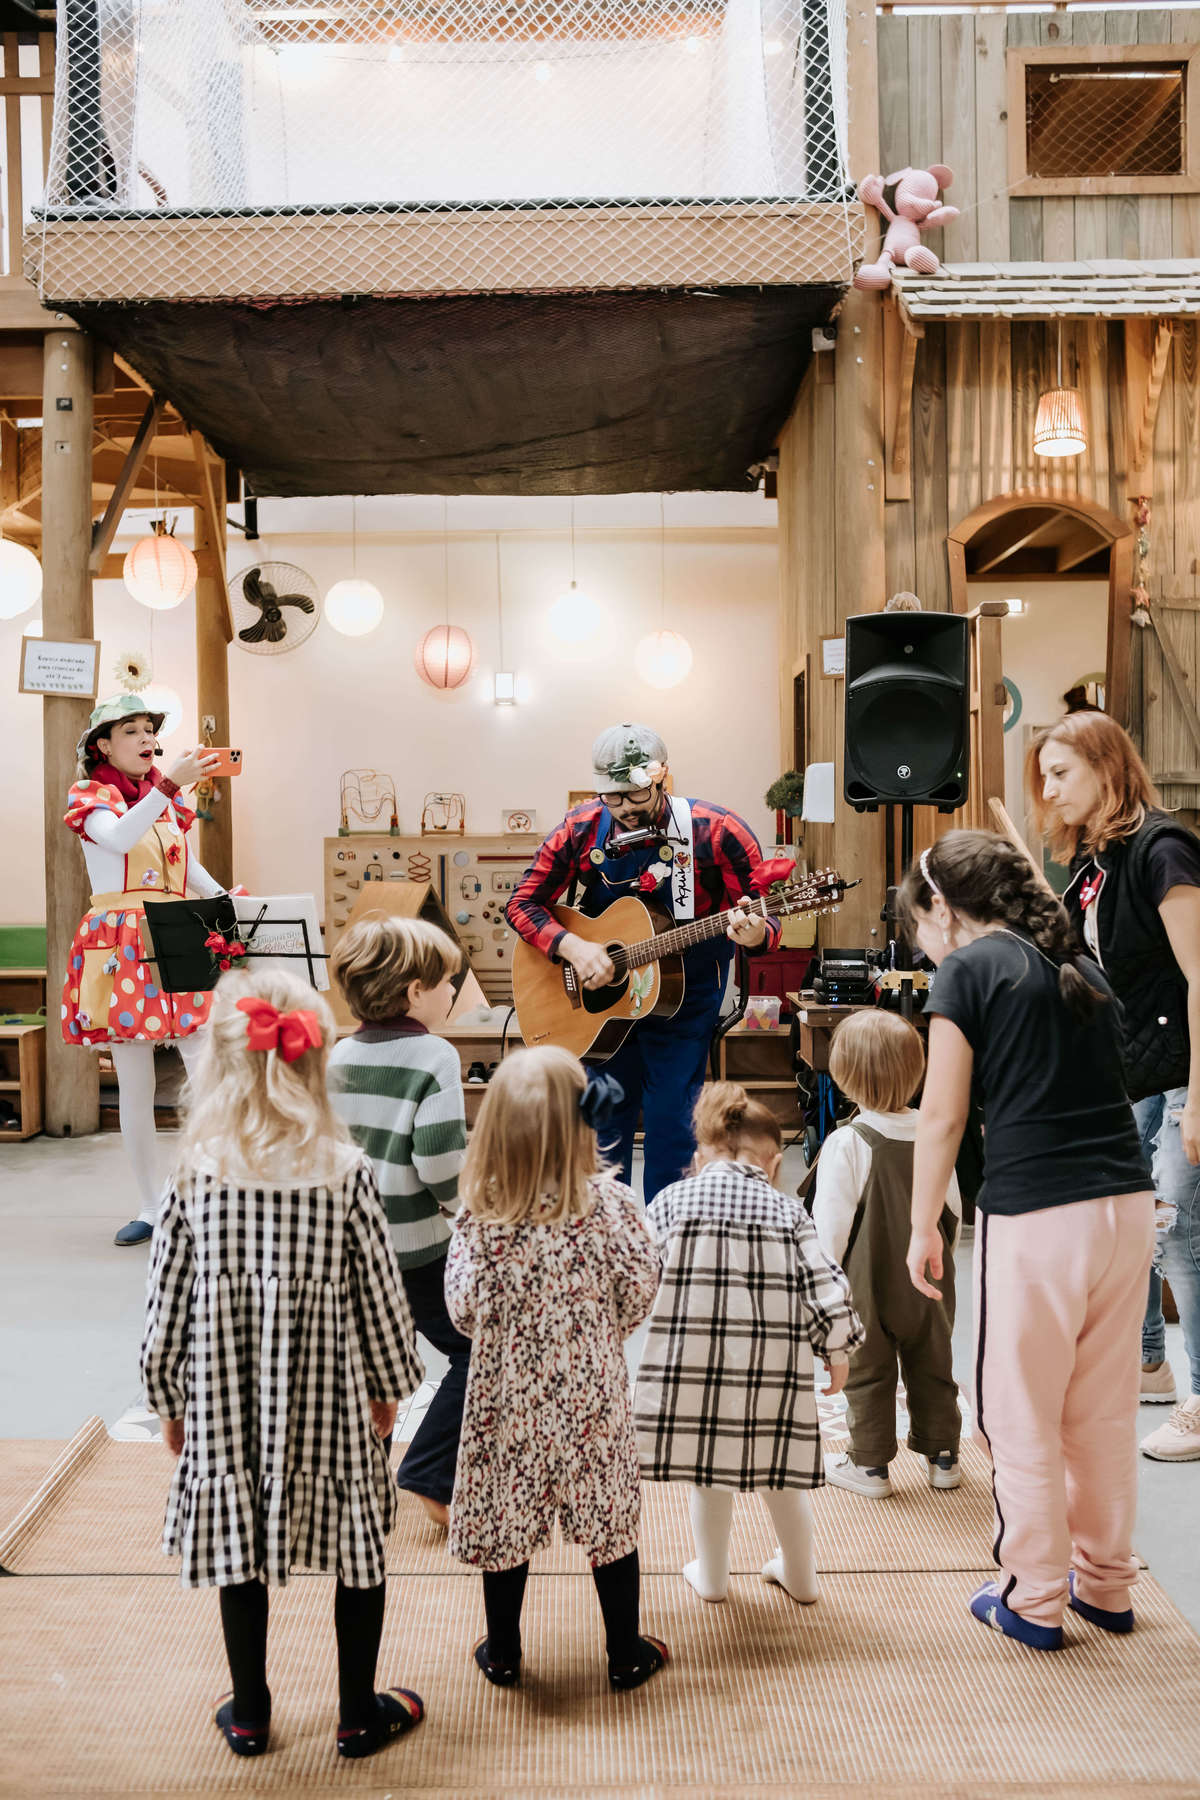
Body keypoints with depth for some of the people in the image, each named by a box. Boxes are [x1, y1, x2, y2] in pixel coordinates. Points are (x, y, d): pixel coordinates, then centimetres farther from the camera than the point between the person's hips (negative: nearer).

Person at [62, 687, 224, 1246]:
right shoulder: (89, 795, 2)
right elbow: (118, 837, -20)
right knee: (135, 1085, 3)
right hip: (122, 947, -3)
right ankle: (151, 1205, 15)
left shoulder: (166, 797, 16)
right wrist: (170, 784, -30)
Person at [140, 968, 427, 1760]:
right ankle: (360, 1713, 29)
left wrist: (168, 1396, 11)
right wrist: (390, 1384, 8)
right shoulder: (346, 1171, -14)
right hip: (330, 1396, -1)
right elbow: (379, 1293, -7)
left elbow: (169, 1302, -4)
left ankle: (249, 1715, 35)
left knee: (237, 1541, 18)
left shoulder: (196, 1175, -11)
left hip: (228, 1398, 2)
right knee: (357, 1542, 15)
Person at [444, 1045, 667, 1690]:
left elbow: (465, 1307, -12)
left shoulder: (479, 1209, -16)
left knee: (504, 1516, 17)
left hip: (506, 1390, 1)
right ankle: (625, 1655, 31)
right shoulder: (610, 1201, -17)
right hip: (592, 1393, 0)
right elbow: (641, 1289, -10)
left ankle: (503, 1654, 34)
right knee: (609, 1516, 16)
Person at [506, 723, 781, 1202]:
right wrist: (572, 947, -21)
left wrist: (754, 934, -36)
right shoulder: (582, 831, -9)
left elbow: (765, 919, -11)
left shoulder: (717, 832, -16)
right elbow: (522, 903, -4)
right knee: (605, 1124, 11)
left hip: (683, 997, -2)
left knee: (669, 1123, 0)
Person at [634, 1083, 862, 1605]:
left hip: (694, 1363, -1)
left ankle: (711, 1575, 29)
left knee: (706, 1463, 15)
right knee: (778, 1461, 19)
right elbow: (824, 1285, 1)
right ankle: (799, 1574, 34)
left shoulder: (672, 1199, 3)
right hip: (774, 1367, 1)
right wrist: (836, 1352, 14)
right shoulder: (786, 1209, 4)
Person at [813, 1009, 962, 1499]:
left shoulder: (846, 1144, -21)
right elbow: (953, 1209, 6)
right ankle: (942, 1454, 31)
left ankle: (870, 1464, 21)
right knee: (932, 1366, 18)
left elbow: (831, 1224, -17)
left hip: (869, 1284, -5)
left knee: (867, 1373, 10)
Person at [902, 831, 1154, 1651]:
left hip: (1036, 1214, -7)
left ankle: (1035, 1601, 22)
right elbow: (1099, 1085, 16)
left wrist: (924, 1229, 3)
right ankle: (1106, 1582, 33)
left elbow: (942, 1117, -5)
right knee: (1106, 1407, 19)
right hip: (1130, 1203, 7)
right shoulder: (1082, 964, 15)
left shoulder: (968, 969, -4)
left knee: (1023, 1418, 9)